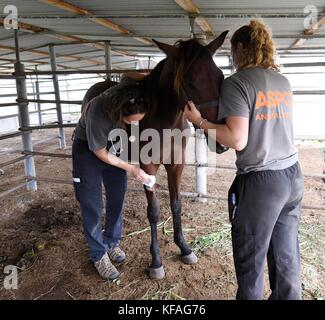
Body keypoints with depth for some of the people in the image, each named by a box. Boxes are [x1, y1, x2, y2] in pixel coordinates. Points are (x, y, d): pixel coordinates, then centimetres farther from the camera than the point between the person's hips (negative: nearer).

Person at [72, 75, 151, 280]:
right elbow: (101, 154, -23)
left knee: (117, 198, 8)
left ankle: (112, 243, 27)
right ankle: (99, 254, 15)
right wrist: (132, 169, -17)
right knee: (92, 205, -2)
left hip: (114, 143, 5)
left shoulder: (129, 89, -28)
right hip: (89, 148, -5)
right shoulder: (98, 114, -40)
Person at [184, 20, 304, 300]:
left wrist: (199, 121, -8)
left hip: (260, 181, -7)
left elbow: (238, 140, -20)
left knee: (250, 258, 12)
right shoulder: (284, 82, 10)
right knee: (286, 254, 21)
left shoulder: (237, 83, -12)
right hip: (294, 176, 8)